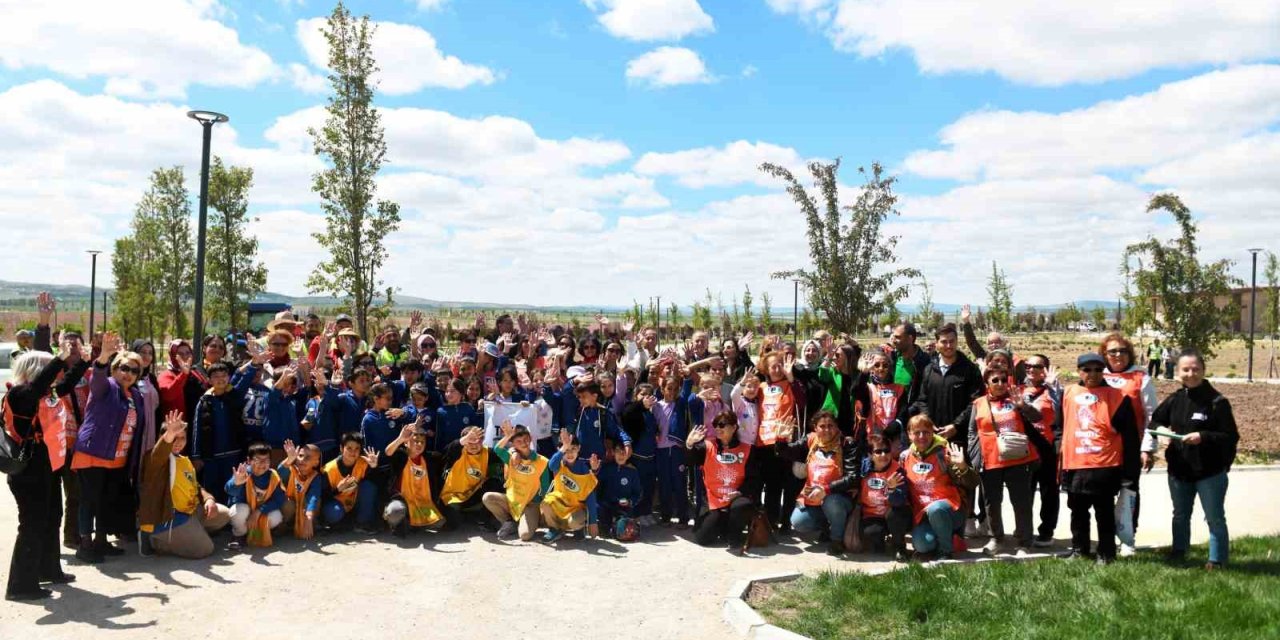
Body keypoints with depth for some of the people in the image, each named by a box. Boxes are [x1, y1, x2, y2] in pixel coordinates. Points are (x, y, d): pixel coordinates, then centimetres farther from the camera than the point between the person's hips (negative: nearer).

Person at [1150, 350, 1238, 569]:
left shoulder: (1217, 401, -14)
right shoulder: (1174, 399, 1)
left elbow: (1231, 437, -15)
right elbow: (1155, 421, 14)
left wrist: (1203, 437, -27)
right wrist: (1162, 430, -7)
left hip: (1210, 472, -5)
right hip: (1178, 470, 5)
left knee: (1215, 517, 8)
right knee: (1180, 515, 21)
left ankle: (1217, 560, 21)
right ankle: (1178, 552, 37)